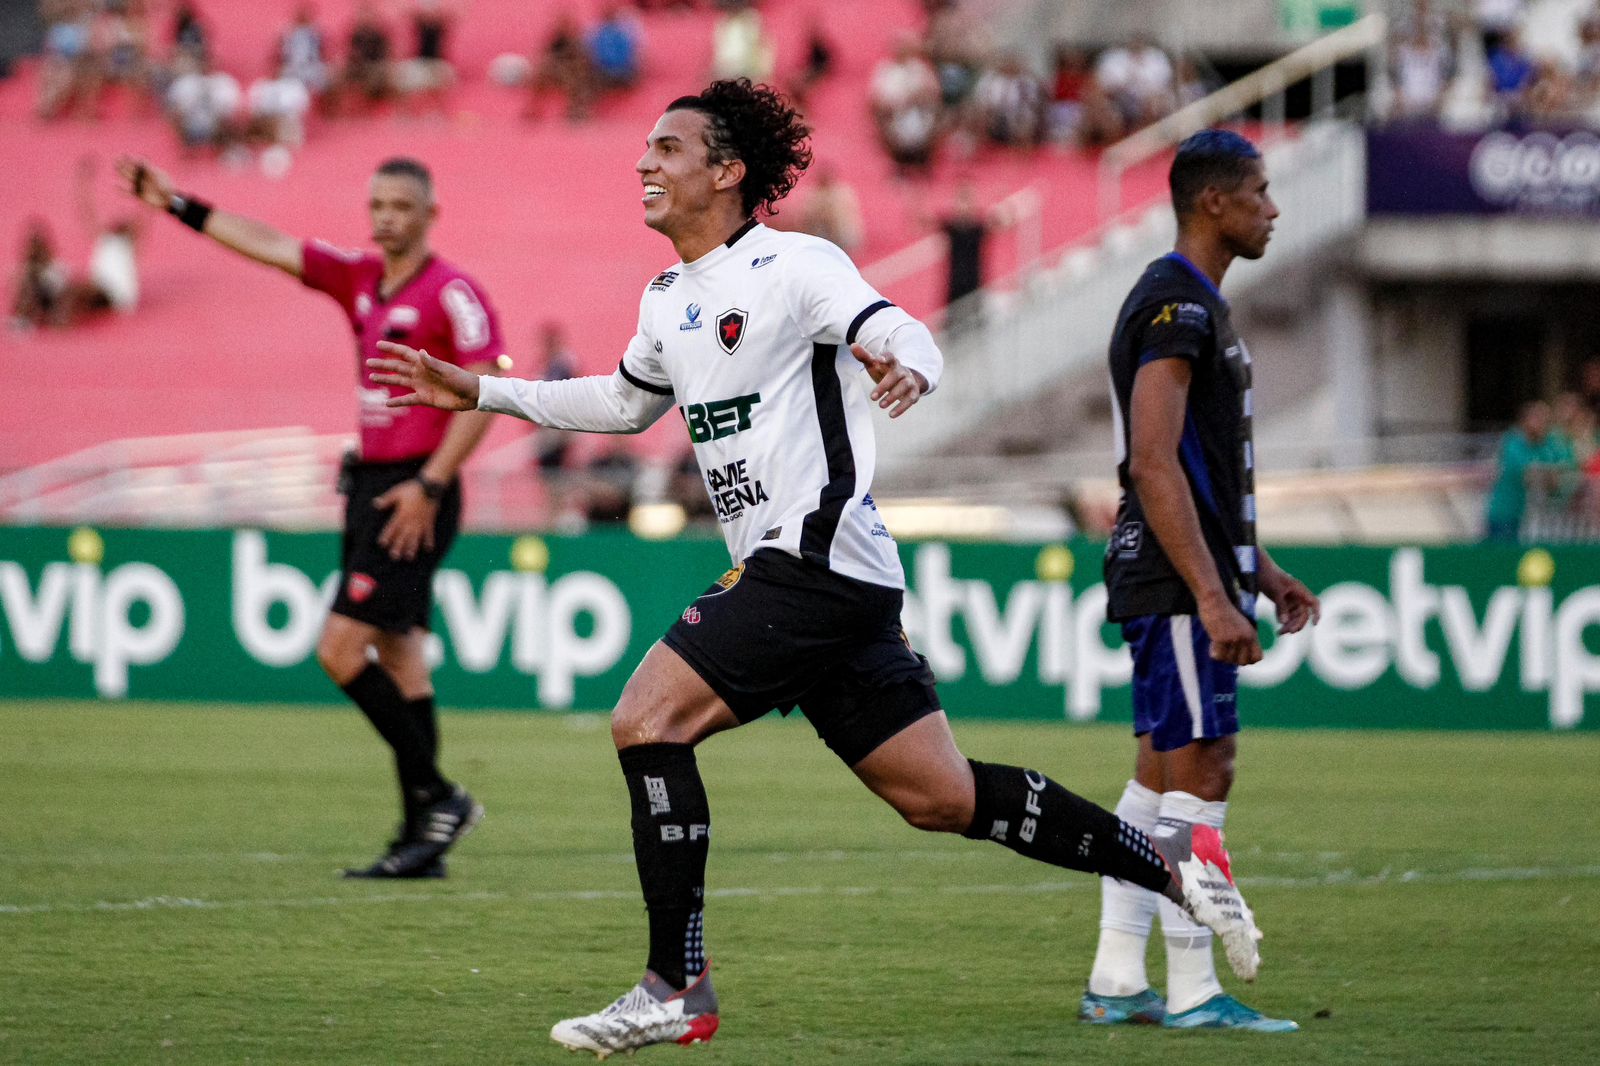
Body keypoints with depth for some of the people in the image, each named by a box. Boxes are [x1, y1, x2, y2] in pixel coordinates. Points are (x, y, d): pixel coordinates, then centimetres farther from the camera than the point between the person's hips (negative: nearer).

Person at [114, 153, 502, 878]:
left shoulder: (453, 294, -11)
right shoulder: (359, 279, 12)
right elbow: (269, 246, 15)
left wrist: (429, 484, -19)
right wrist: (178, 206, 14)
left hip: (413, 497, -8)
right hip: (370, 485, 8)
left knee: (340, 649, -13)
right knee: (398, 656, 7)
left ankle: (435, 797, -5)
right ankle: (420, 842, 8)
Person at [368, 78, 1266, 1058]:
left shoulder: (793, 265, -7)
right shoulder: (668, 301, 18)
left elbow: (903, 334, -19)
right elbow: (626, 402, 35)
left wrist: (905, 366, -43)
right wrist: (480, 391, 34)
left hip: (818, 562, -9)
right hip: (783, 574, 9)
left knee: (647, 720, -15)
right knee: (943, 798, 6)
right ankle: (1173, 867, 13)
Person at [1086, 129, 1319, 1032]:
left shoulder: (1193, 304, 19)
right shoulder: (1178, 306, -15)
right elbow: (1152, 463, -22)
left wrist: (1261, 570, 24)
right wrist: (1214, 597, -26)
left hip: (1190, 577, 11)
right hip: (1179, 583, -11)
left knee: (1162, 775, 11)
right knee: (1198, 773, -8)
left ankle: (1116, 981, 13)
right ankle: (1192, 991, -6)